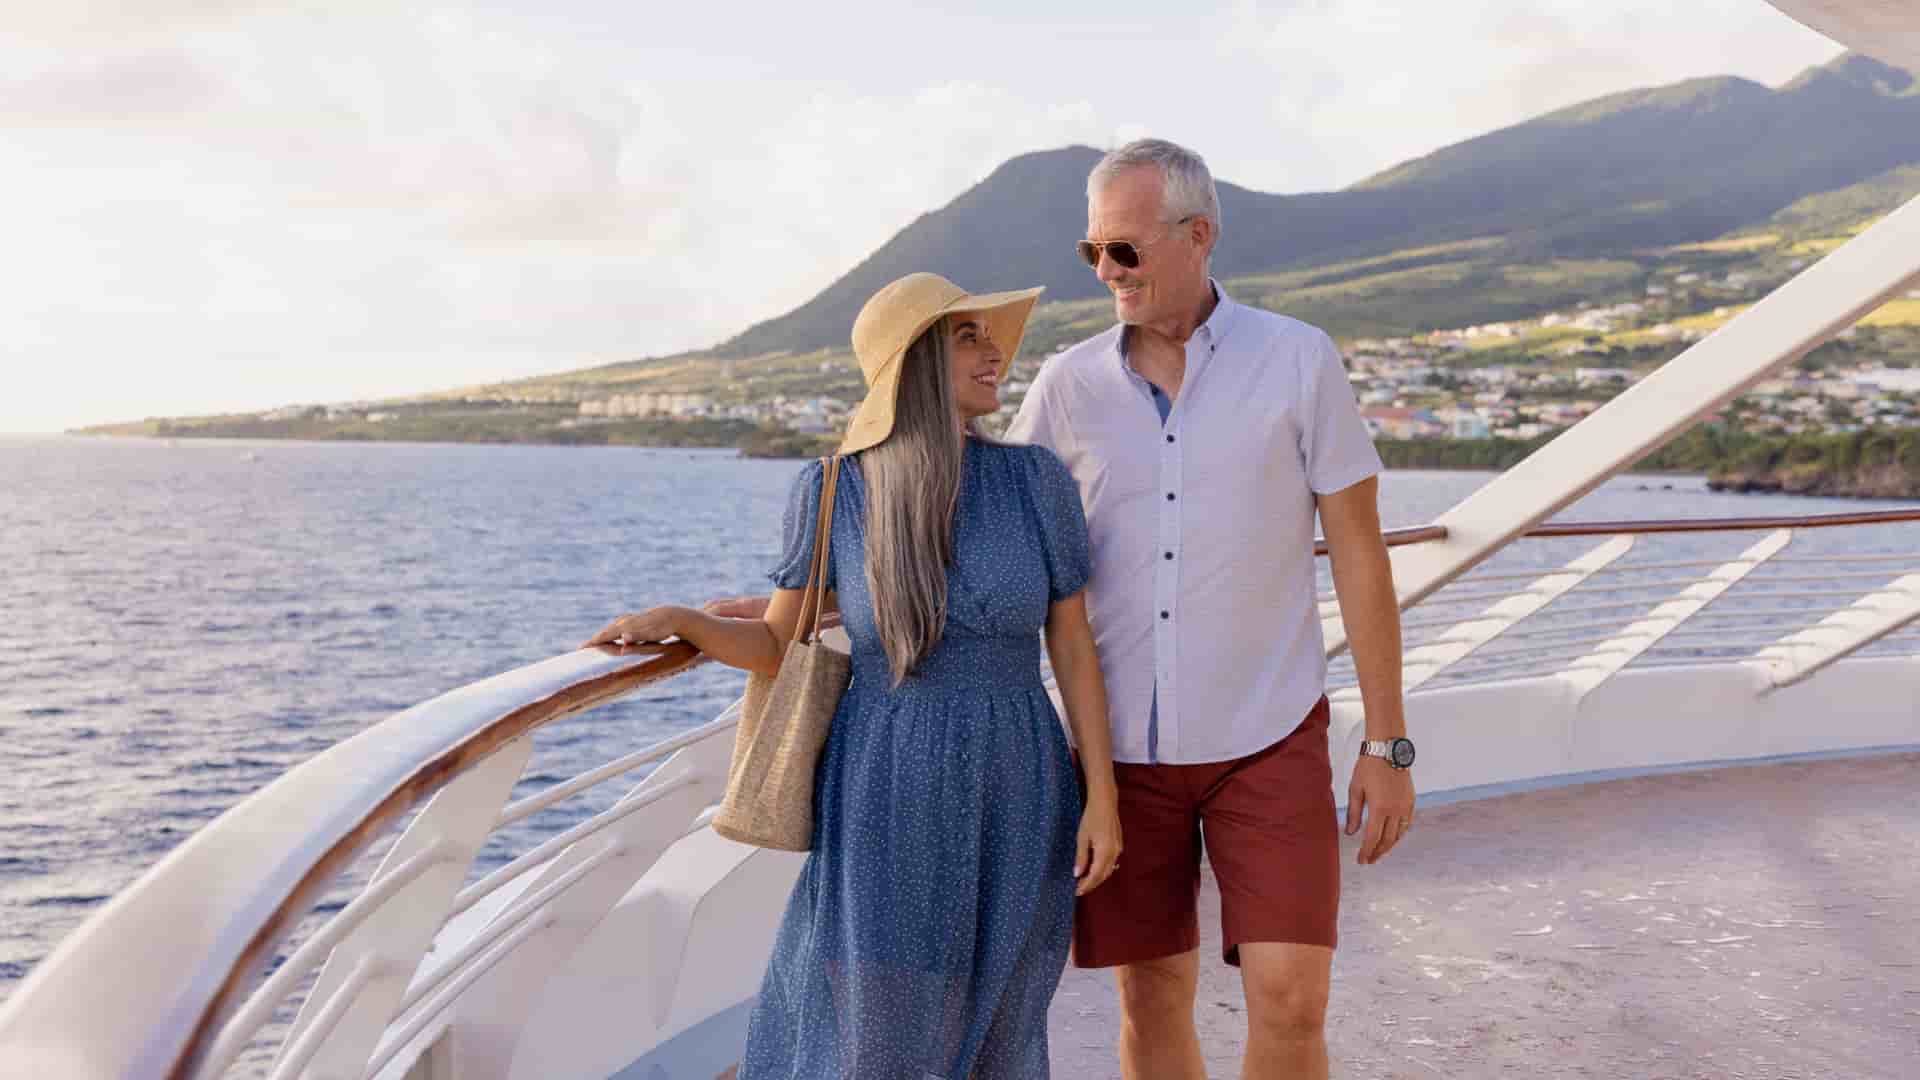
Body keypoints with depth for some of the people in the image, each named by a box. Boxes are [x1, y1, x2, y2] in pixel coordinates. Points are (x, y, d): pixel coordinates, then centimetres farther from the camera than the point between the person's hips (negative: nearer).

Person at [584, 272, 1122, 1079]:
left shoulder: (1036, 478, -5)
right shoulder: (833, 491, -7)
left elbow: (1073, 647, -1)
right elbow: (777, 644, 1)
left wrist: (1103, 797, -4)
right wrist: (676, 620, -16)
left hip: (1015, 798, 2)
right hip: (890, 801, -1)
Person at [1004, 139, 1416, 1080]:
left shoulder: (1299, 361, -5)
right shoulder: (1068, 385, 0)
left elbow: (1359, 555, -3)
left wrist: (1389, 745, -4)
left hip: (1268, 739, -2)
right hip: (1124, 745, 2)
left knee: (1289, 1003, -7)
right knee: (1151, 1002, 9)